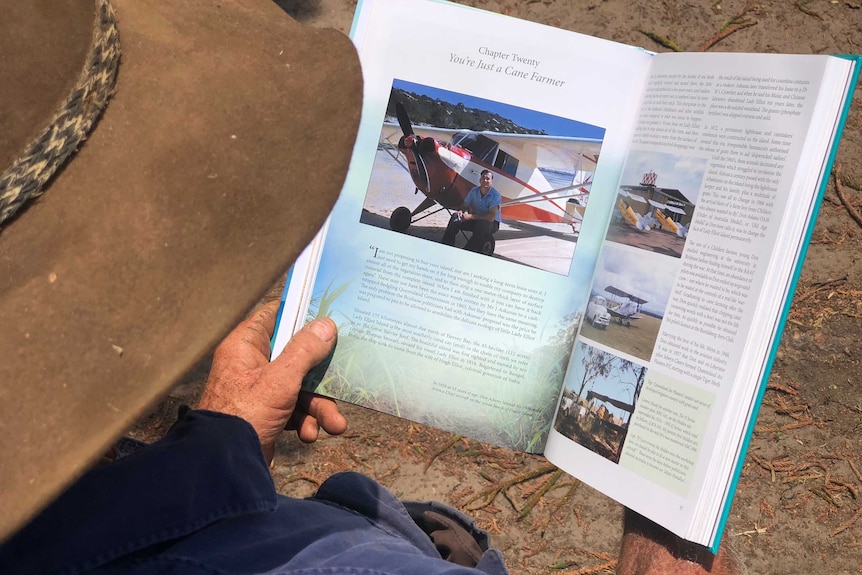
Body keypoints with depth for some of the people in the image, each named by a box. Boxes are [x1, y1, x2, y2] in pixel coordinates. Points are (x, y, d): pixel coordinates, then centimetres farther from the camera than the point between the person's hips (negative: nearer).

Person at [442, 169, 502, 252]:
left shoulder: (495, 195, -20)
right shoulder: (474, 191, -1)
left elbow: (491, 217, -28)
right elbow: (465, 206, 7)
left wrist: (470, 216, -30)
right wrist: (460, 212, -20)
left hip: (492, 223, -5)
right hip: (475, 220, 6)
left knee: (482, 225, -39)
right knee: (455, 218, -14)